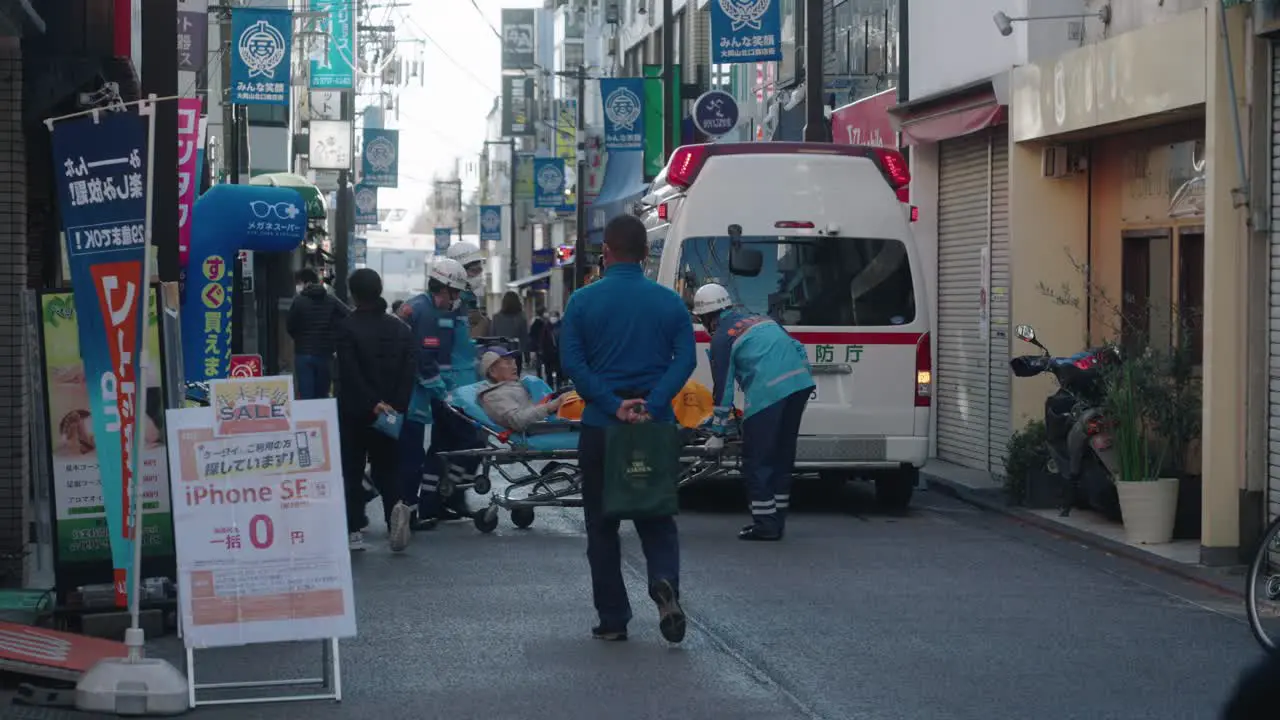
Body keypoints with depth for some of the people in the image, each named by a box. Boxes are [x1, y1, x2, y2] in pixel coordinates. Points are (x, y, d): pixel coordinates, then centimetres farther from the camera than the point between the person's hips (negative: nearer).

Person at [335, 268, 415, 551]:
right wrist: (397, 406, -5)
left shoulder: (347, 328, -11)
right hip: (393, 412, 4)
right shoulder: (400, 329, 6)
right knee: (388, 471, 12)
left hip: (354, 413, -4)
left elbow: (350, 374, -18)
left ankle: (354, 529, -2)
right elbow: (409, 372, 0)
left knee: (351, 472, 5)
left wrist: (372, 403, -18)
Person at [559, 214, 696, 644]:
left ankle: (613, 620, 11)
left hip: (600, 427, -1)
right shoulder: (669, 302, 2)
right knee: (657, 518, 11)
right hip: (655, 427, 1)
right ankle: (664, 581, -17)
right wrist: (651, 405, -14)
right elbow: (685, 360, -8)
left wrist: (613, 406, -14)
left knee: (602, 527, 10)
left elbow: (572, 362, -10)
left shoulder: (583, 302, -1)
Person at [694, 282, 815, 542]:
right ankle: (777, 520, 21)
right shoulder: (760, 319, 23)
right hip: (800, 385, 8)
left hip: (767, 394, -8)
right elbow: (797, 348, 22)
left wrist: (718, 433, 6)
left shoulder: (722, 338, 2)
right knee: (782, 455, 16)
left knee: (756, 460, 1)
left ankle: (765, 523, -2)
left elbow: (723, 387, 0)